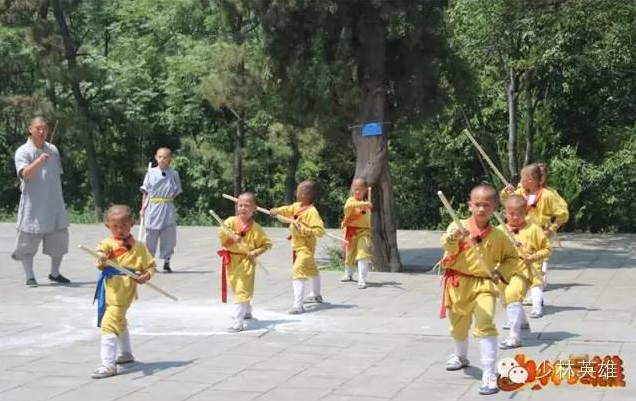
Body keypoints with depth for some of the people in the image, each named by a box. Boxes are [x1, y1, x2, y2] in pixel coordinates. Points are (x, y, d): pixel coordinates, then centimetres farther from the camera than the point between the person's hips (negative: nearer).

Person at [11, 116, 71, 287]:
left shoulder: (53, 150, 9)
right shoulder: (23, 151, -7)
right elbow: (25, 173, -24)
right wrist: (39, 161, -39)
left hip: (54, 203, 5)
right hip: (32, 205, -5)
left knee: (59, 239, 8)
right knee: (28, 241, -1)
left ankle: (55, 273, 24)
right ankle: (30, 277, 9)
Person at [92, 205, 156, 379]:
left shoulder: (138, 247, 0)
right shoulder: (108, 243, 5)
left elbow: (151, 266, 6)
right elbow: (101, 249, -20)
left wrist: (145, 276, -14)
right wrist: (101, 256, -43)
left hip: (123, 291, -6)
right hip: (109, 291, 6)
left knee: (109, 325, -17)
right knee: (120, 323, 26)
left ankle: (108, 364, -17)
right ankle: (127, 354, 48)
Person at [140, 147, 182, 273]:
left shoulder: (173, 173, 4)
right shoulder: (151, 173, 3)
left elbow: (177, 192, 9)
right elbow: (145, 192, 5)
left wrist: (168, 200, -5)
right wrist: (143, 208, 1)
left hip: (168, 209, 0)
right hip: (153, 208, 0)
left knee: (168, 236, 2)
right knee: (151, 236, 5)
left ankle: (166, 263, 12)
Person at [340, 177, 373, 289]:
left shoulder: (366, 203, 9)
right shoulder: (351, 200, -5)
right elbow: (347, 207, -32)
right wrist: (361, 204, -42)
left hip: (364, 231, 1)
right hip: (351, 231, -1)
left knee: (363, 254, -16)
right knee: (349, 254, 15)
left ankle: (362, 280, -19)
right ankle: (348, 274, 43)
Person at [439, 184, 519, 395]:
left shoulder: (498, 236, -1)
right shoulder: (458, 226, -8)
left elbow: (512, 257, 13)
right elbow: (446, 243, -28)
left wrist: (500, 272, -4)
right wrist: (453, 238, -52)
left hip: (483, 285, -1)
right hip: (458, 285, 1)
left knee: (485, 324, -21)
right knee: (458, 326, 20)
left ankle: (489, 374, -17)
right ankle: (461, 357, 52)